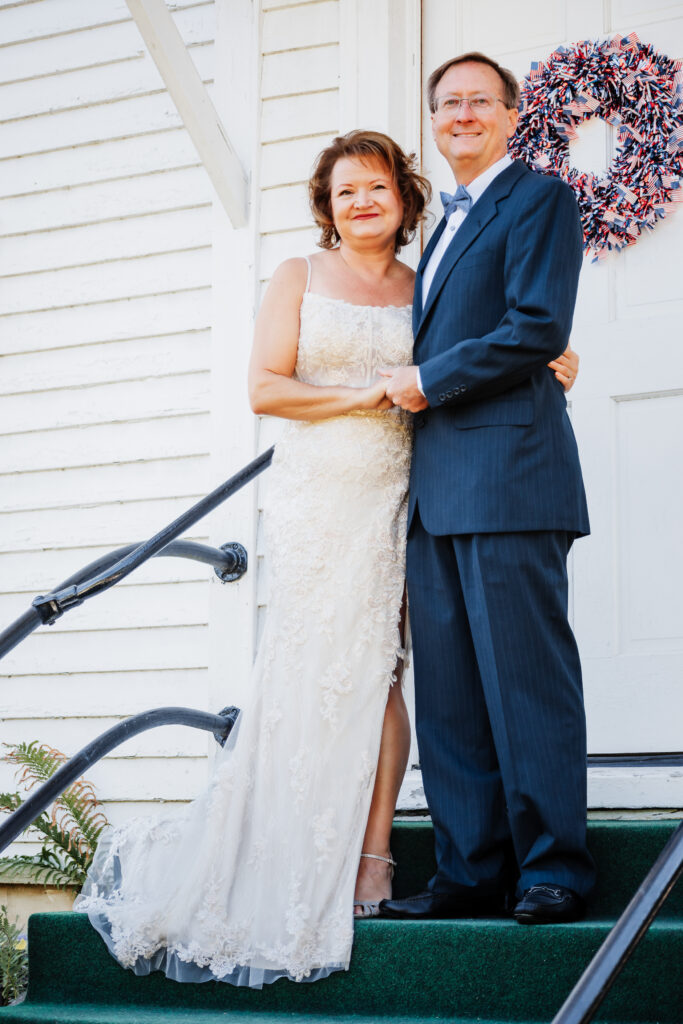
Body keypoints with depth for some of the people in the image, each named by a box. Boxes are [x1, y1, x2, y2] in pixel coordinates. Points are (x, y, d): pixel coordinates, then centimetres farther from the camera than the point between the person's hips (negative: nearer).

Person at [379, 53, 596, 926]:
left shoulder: (538, 198, 1)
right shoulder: (445, 227, 26)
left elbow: (538, 329, -12)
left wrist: (428, 382, -6)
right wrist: (410, 389, 8)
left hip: (508, 474, -8)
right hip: (437, 489, 9)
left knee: (526, 679, -7)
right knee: (450, 694, 6)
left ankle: (554, 868, 1)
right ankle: (471, 875, 11)